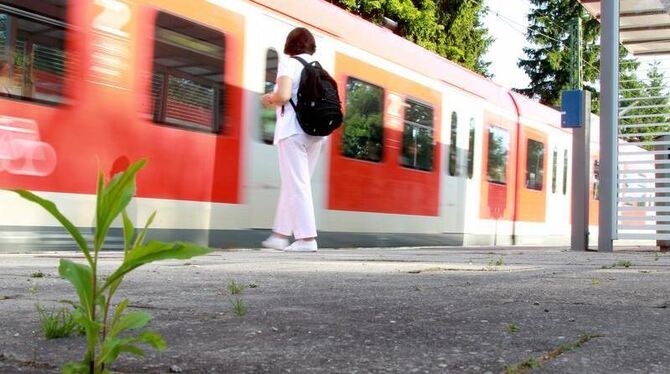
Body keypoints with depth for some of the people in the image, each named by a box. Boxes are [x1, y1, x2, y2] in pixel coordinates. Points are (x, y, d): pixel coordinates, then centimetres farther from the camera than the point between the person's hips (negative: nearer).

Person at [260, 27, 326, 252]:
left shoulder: (289, 64, -4)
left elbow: (283, 95, -20)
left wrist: (269, 99, 2)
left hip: (293, 130, -7)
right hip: (316, 132, 7)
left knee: (296, 184, -5)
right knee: (292, 184, 14)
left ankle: (307, 238, -8)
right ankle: (280, 235, 18)